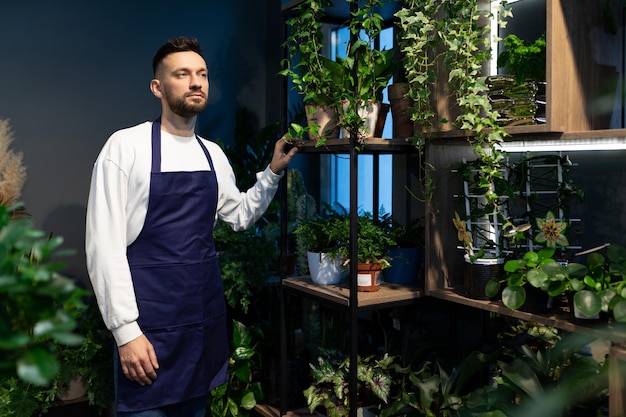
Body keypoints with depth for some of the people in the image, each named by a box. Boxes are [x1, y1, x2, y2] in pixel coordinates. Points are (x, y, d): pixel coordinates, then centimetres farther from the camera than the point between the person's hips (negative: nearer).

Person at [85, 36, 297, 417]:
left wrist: (273, 172, 7)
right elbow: (105, 245, -13)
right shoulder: (126, 146, -10)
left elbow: (240, 216, 21)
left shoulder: (213, 154, 7)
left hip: (206, 315, 6)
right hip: (149, 323, -5)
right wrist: (125, 330, -16)